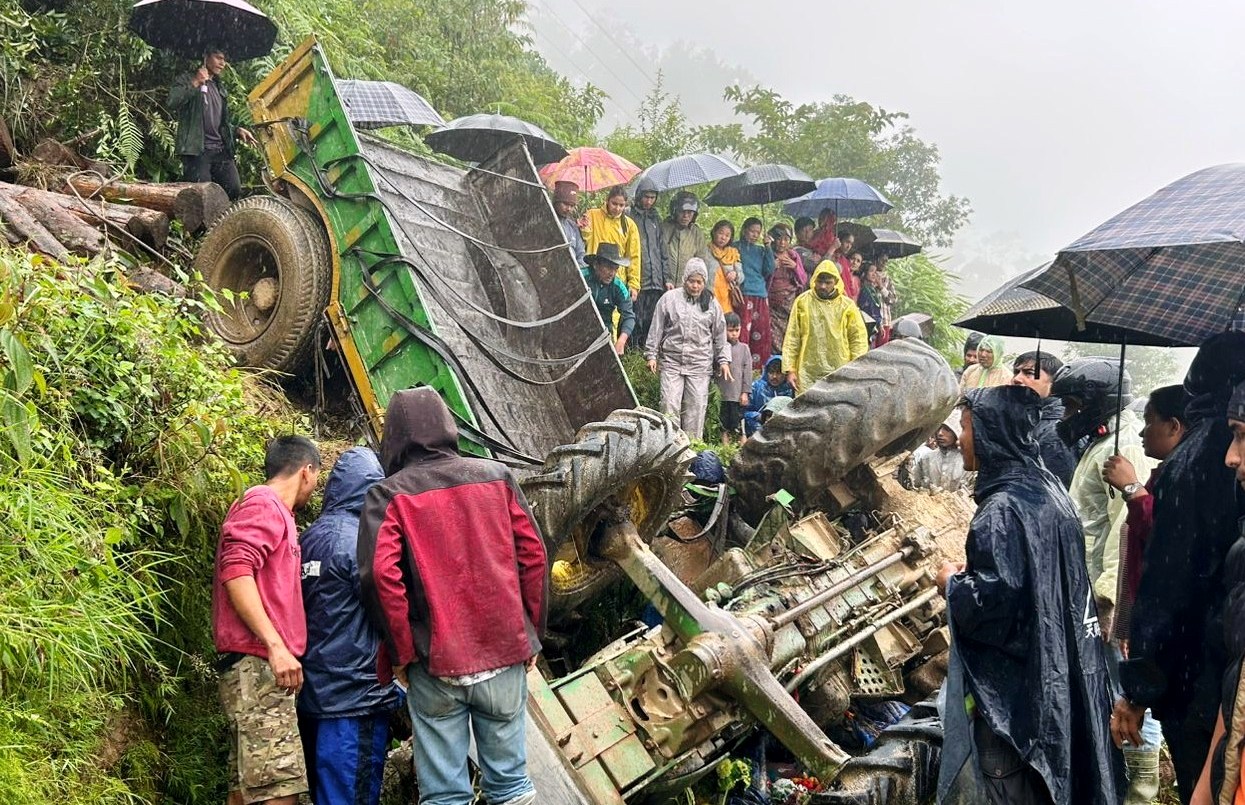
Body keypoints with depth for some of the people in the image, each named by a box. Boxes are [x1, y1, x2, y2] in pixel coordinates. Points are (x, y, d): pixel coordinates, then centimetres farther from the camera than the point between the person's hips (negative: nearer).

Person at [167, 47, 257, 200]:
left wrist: (237, 130, 12)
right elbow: (171, 103, -12)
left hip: (222, 151, 6)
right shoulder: (186, 80, 7)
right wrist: (195, 83, -14)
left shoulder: (220, 88, 27)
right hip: (196, 150, -6)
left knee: (234, 190, -7)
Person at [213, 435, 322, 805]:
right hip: (257, 664, -10)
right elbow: (236, 572, -20)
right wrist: (275, 645, -24)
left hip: (260, 666, 10)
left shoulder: (274, 511, 24)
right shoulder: (263, 504, -6)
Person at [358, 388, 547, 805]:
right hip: (505, 652, 2)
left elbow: (381, 576, -13)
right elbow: (533, 555, 3)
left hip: (435, 662, -2)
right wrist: (532, 634, 11)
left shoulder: (387, 495, -2)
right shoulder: (496, 475, 5)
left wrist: (402, 653, -2)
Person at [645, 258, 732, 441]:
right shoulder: (670, 298, 2)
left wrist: (723, 360, 9)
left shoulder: (711, 303, 8)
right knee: (670, 405, -8)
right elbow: (656, 329, 6)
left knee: (696, 407, 1)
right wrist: (652, 355, 2)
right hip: (672, 362, -1)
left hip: (700, 365, 1)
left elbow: (720, 335, 14)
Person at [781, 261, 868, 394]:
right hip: (808, 373, 0)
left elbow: (859, 339, 4)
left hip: (839, 373, 0)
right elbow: (792, 338, 3)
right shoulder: (802, 302, 1)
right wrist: (790, 369, -2)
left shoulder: (847, 305, 1)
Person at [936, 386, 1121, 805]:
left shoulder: (1002, 509, -22)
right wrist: (972, 571, 13)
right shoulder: (1048, 490, 6)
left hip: (1008, 680, -9)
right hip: (1052, 667, 9)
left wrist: (951, 582, -8)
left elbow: (992, 600, -26)